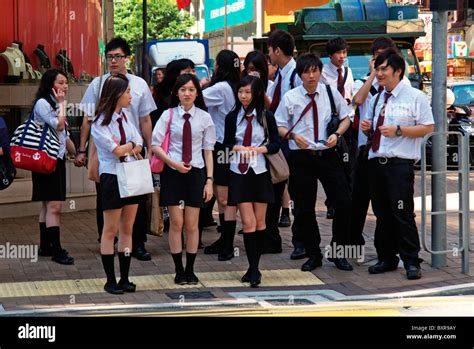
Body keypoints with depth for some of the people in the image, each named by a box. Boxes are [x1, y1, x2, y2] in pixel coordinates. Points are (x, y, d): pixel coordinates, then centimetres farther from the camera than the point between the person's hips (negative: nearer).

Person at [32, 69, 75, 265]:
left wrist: (77, 153, 15)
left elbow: (64, 136, 19)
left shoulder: (55, 104, 17)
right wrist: (62, 103, -12)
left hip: (58, 159, 9)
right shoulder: (42, 103, -11)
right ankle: (57, 250, -14)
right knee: (54, 206, -13)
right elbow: (58, 125, -20)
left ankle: (45, 246, 16)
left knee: (48, 205, 12)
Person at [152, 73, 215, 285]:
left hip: (196, 172, 1)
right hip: (173, 172, -1)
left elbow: (208, 150, 3)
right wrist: (173, 163, -15)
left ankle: (190, 270, 14)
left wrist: (209, 180, -1)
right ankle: (179, 271, 9)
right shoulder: (168, 115, -1)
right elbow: (155, 145, -3)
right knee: (176, 223, 1)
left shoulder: (204, 117, 2)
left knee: (192, 224, 3)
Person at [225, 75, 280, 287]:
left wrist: (258, 149, -16)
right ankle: (253, 269, -4)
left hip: (260, 172, 0)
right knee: (248, 222, -6)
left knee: (260, 221, 6)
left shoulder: (266, 116, 0)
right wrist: (239, 148, -12)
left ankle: (254, 267, 15)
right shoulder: (232, 117, 3)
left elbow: (275, 144, 1)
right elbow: (227, 144, 8)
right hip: (239, 172, 0)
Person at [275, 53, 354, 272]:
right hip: (301, 157, -1)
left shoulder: (331, 92, 3)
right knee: (304, 209, 5)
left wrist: (337, 134, -6)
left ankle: (338, 252, 13)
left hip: (328, 154, 1)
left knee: (343, 203, -3)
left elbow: (346, 118, 12)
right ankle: (313, 255, 20)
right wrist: (292, 135, -16)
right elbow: (279, 126, 4)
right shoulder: (290, 97, 0)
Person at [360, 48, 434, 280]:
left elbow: (428, 127, -9)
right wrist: (368, 129, 4)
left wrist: (398, 130, -17)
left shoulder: (415, 97, -2)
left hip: (400, 164, -6)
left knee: (402, 214, -8)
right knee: (381, 213, 11)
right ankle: (386, 258, 20)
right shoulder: (377, 100, 17)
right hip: (376, 162, 7)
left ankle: (411, 263, 0)